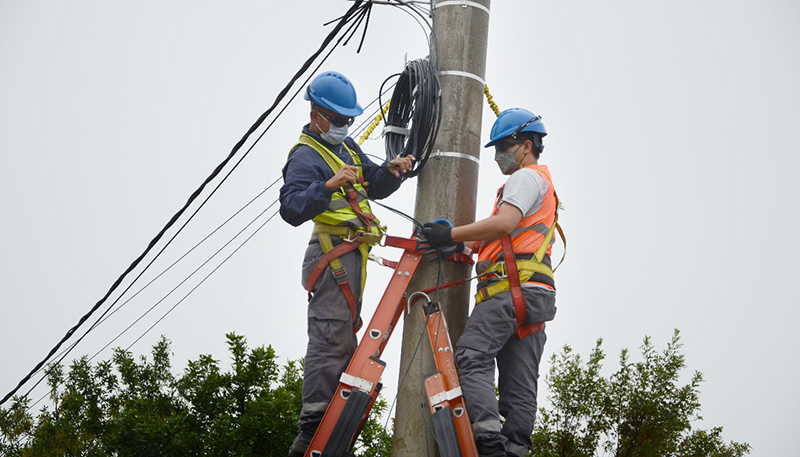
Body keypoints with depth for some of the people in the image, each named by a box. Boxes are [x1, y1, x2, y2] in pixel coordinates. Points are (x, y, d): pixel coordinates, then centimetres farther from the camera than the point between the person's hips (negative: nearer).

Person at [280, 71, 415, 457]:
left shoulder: (346, 146, 19)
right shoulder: (306, 156, -10)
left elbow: (375, 187, 23)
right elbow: (291, 209, -23)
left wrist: (391, 172, 3)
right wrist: (328, 186, -36)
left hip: (351, 255, 10)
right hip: (332, 254, -10)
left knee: (344, 335, 10)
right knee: (331, 338, -16)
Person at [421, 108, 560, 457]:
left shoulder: (526, 177, 1)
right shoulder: (544, 185, 32)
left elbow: (504, 224, -17)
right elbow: (503, 240, 26)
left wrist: (451, 235, -14)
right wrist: (460, 243, 14)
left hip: (513, 286, -10)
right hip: (537, 296, 10)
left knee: (472, 357, -17)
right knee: (520, 382, 3)